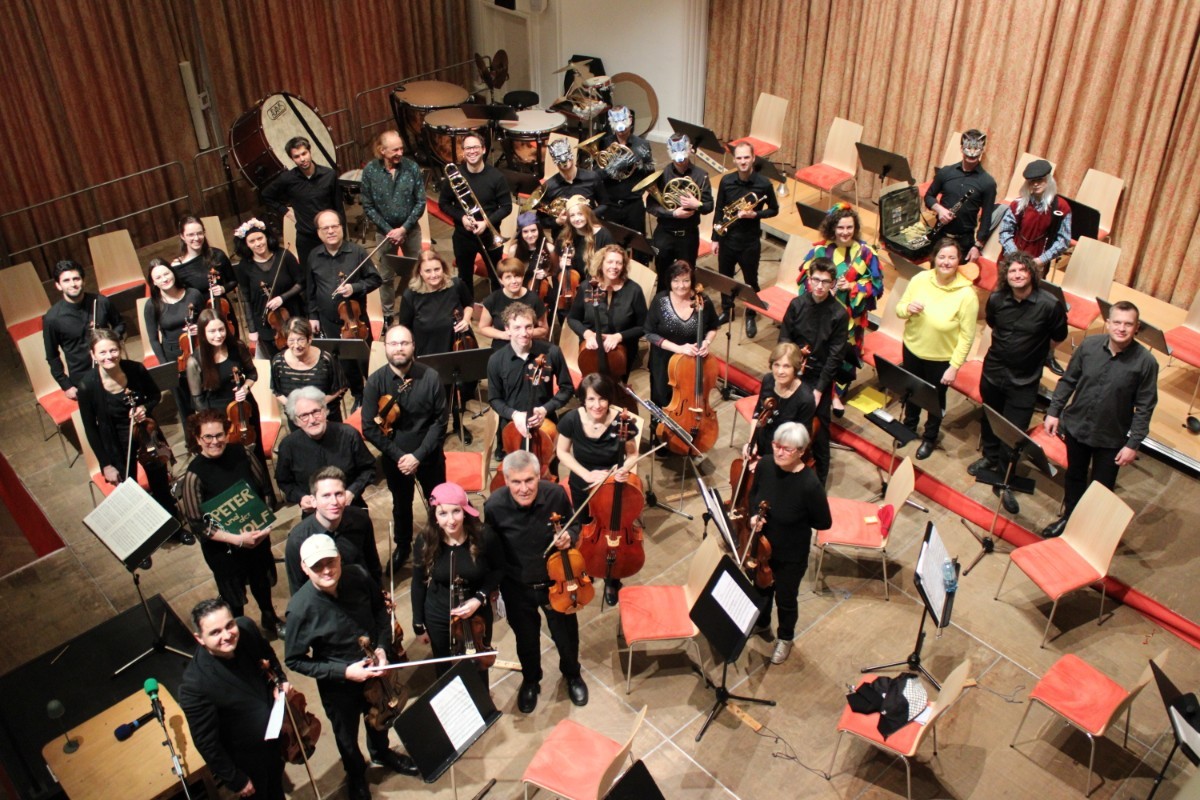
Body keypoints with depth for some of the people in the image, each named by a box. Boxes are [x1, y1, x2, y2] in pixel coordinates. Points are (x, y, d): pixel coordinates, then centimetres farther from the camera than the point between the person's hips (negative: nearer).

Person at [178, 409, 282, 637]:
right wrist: (237, 539, -25)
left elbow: (267, 490, 0)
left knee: (262, 583, 27)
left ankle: (270, 620, 55)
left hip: (257, 538, 4)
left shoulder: (243, 455, -10)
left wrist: (263, 524, -14)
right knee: (233, 600, 14)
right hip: (222, 548, -4)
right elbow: (197, 524, -19)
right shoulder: (194, 475, -20)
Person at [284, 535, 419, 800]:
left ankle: (381, 753, 64)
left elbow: (380, 609, -2)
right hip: (338, 686, -3)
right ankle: (357, 777, 56)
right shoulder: (301, 609, -33)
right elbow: (294, 660, -20)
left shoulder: (359, 577, -23)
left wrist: (383, 646, -15)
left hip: (375, 669, 3)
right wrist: (344, 672, -26)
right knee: (347, 738, 24)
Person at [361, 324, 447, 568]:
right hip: (395, 459, 1)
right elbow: (370, 428, -12)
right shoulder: (375, 381, -14)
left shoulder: (430, 378, -18)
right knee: (401, 506, 22)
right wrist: (398, 455, -17)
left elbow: (440, 422, -13)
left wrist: (419, 455, -18)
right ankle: (402, 546, 46)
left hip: (429, 456, -1)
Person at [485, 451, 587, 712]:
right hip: (517, 588, -1)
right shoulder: (495, 506, -26)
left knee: (566, 634, 22)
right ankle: (530, 681, 55)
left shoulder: (556, 494, -24)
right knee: (527, 639, 23)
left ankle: (572, 674, 55)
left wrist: (569, 536, -26)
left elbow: (574, 525, -4)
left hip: (556, 581, 1)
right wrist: (494, 586, -4)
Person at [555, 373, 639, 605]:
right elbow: (563, 452, -6)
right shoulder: (572, 419, -22)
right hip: (582, 485, 1)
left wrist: (625, 470, -29)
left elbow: (632, 454, -8)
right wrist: (586, 474, -18)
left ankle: (611, 580, 32)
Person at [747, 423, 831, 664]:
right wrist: (754, 515, -16)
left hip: (791, 556, -4)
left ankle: (785, 638, 52)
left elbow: (824, 523, -18)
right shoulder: (765, 464, -19)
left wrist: (795, 520, -15)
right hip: (761, 545, 4)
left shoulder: (810, 485, -34)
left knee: (785, 599, 21)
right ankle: (761, 623, 61)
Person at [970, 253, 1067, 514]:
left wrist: (1033, 352, 6)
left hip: (1024, 380, -3)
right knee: (989, 419, 21)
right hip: (993, 372, 4)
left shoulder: (1050, 304, -19)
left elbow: (1058, 337, -2)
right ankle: (990, 459, 47)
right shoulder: (997, 299, -9)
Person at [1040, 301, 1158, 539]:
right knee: (1074, 477, 23)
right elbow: (1067, 381, 2)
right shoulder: (1089, 346, -11)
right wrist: (1054, 412, 1)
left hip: (1111, 438, -3)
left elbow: (1145, 408, -11)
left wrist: (1133, 444, -12)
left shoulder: (1145, 362, -17)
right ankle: (1069, 518, 44)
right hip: (1076, 427, 3)